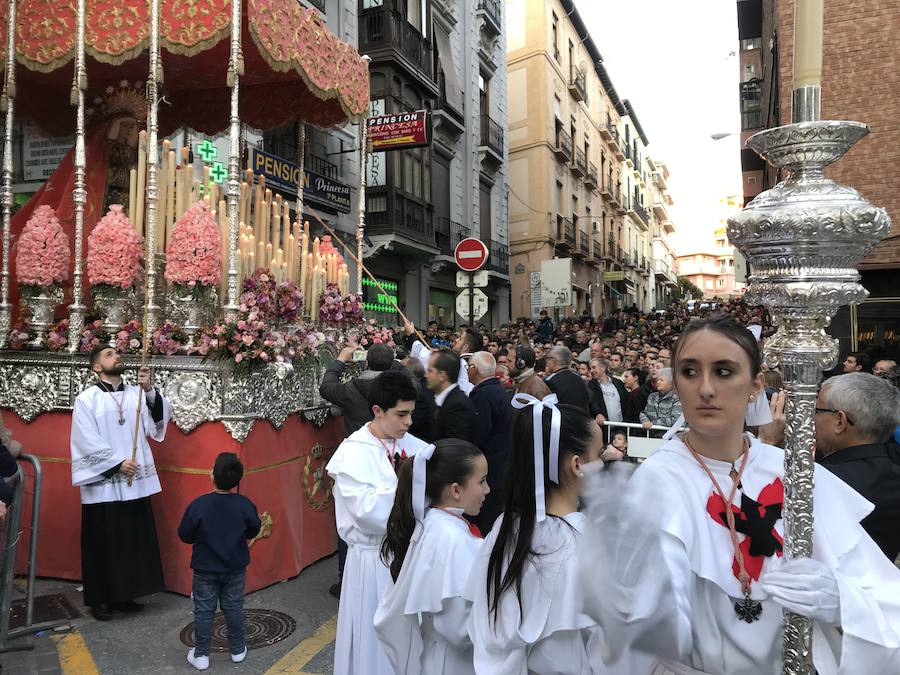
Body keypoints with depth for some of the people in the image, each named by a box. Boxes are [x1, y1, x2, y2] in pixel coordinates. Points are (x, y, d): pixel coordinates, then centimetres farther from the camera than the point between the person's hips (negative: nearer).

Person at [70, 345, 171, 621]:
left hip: (136, 482, 4)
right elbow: (88, 442, -9)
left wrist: (149, 390, -21)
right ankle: (100, 600, 22)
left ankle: (124, 595, 26)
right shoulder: (87, 399, -4)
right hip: (102, 483, -3)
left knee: (134, 541, 11)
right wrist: (118, 463, -15)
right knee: (103, 544, 6)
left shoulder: (138, 393, 5)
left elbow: (158, 421, -7)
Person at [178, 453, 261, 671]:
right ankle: (238, 650, 26)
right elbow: (253, 531, 0)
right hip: (235, 569, 2)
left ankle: (201, 655, 22)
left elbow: (184, 536, -9)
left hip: (205, 569, -1)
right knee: (234, 608, 15)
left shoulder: (198, 505, -20)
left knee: (204, 611, 12)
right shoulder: (244, 504, -15)